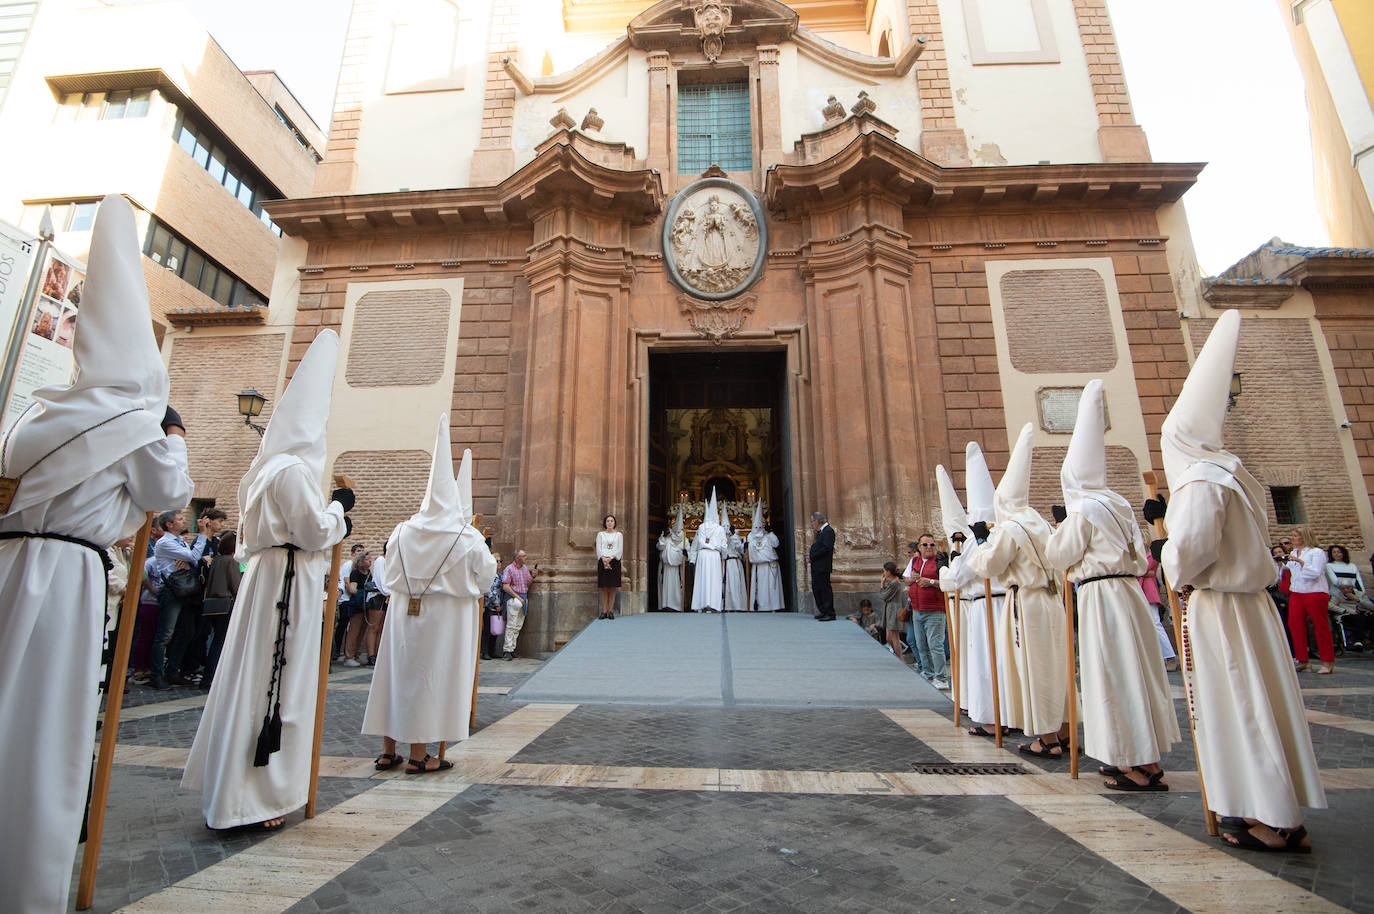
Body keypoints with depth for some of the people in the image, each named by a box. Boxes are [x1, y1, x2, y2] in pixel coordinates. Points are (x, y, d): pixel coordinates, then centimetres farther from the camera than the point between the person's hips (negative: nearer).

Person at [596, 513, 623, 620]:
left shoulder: (619, 534, 11)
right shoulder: (600, 534, 12)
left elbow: (620, 549, 2)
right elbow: (598, 548, 3)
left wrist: (611, 558, -12)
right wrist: (603, 558, -13)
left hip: (614, 561, 0)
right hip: (602, 561, 0)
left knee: (613, 588, -2)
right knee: (604, 588, -2)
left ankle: (611, 611, 2)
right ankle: (604, 611, 0)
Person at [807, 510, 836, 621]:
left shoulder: (828, 531, -12)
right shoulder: (820, 532, 19)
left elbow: (826, 548, -21)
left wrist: (812, 557, -17)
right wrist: (810, 555, 4)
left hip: (823, 567, -10)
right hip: (816, 567, 10)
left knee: (825, 589, -6)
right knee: (816, 590, 13)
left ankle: (830, 614, -1)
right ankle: (823, 612, 21)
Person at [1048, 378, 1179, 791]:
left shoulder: (1083, 511, -14)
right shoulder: (1120, 505, 11)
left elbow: (1058, 556, -7)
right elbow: (1139, 557, 19)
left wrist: (1059, 534, 10)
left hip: (1101, 596, -9)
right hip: (1128, 591, 9)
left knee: (1113, 674, -1)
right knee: (1135, 669, 14)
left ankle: (1137, 766, 6)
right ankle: (1148, 759, 25)